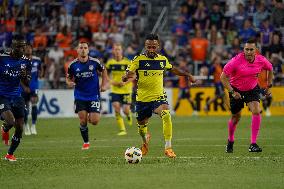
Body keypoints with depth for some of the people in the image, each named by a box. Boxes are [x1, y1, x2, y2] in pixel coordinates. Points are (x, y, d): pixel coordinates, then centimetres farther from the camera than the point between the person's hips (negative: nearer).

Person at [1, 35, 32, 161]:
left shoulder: (26, 62, 1)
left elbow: (27, 84, 4)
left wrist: (24, 76, -16)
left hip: (16, 97, 5)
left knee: (19, 128, 1)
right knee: (10, 121, -26)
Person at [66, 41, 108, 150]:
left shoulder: (95, 62, -7)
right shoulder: (73, 65, -6)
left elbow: (103, 70, 12)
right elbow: (68, 77, 7)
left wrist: (104, 84, 5)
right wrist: (69, 83, -16)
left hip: (94, 95, 0)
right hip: (80, 97, 0)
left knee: (94, 121, -9)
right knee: (82, 121, -5)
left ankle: (91, 117, 29)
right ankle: (86, 142, 15)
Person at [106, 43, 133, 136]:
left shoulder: (127, 62, -9)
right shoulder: (110, 63, 0)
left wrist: (125, 82, -20)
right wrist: (111, 82, -8)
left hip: (126, 89, -2)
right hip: (115, 90, 2)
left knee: (126, 110, -7)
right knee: (116, 108, -13)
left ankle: (129, 115, 33)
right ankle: (122, 129, -3)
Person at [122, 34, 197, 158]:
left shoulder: (163, 59, 2)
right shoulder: (138, 60, -9)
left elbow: (172, 69, 25)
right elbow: (124, 78, -12)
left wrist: (187, 75, 22)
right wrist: (127, 76, -35)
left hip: (159, 96, 0)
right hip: (142, 98, 0)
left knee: (166, 115, -29)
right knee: (141, 125, 13)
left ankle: (168, 148, -24)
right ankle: (145, 139, 52)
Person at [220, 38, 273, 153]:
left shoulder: (261, 60, -13)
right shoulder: (236, 61, -24)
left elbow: (270, 69, 11)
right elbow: (223, 77, -17)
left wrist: (269, 86, 10)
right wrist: (232, 92, -21)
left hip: (252, 90, 2)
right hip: (236, 90, -2)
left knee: (256, 111, -20)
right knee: (236, 117, 8)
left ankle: (253, 144, -17)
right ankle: (230, 141, 37)